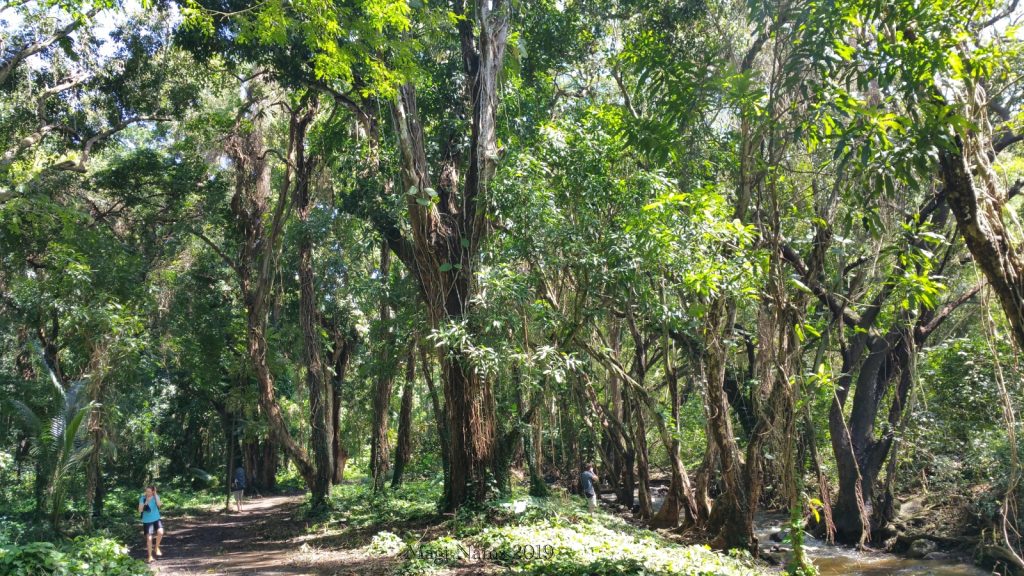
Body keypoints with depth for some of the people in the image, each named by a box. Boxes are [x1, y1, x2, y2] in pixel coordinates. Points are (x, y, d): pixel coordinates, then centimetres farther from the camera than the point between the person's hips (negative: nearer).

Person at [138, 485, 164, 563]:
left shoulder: (156, 496, -4)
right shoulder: (142, 498, -7)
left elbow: (159, 504, -21)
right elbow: (140, 510, -11)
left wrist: (155, 494, -21)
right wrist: (146, 503, -24)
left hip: (156, 519, 1)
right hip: (147, 521, 0)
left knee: (160, 532, -23)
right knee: (149, 538, -1)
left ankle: (157, 547, 3)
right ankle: (149, 556, 16)